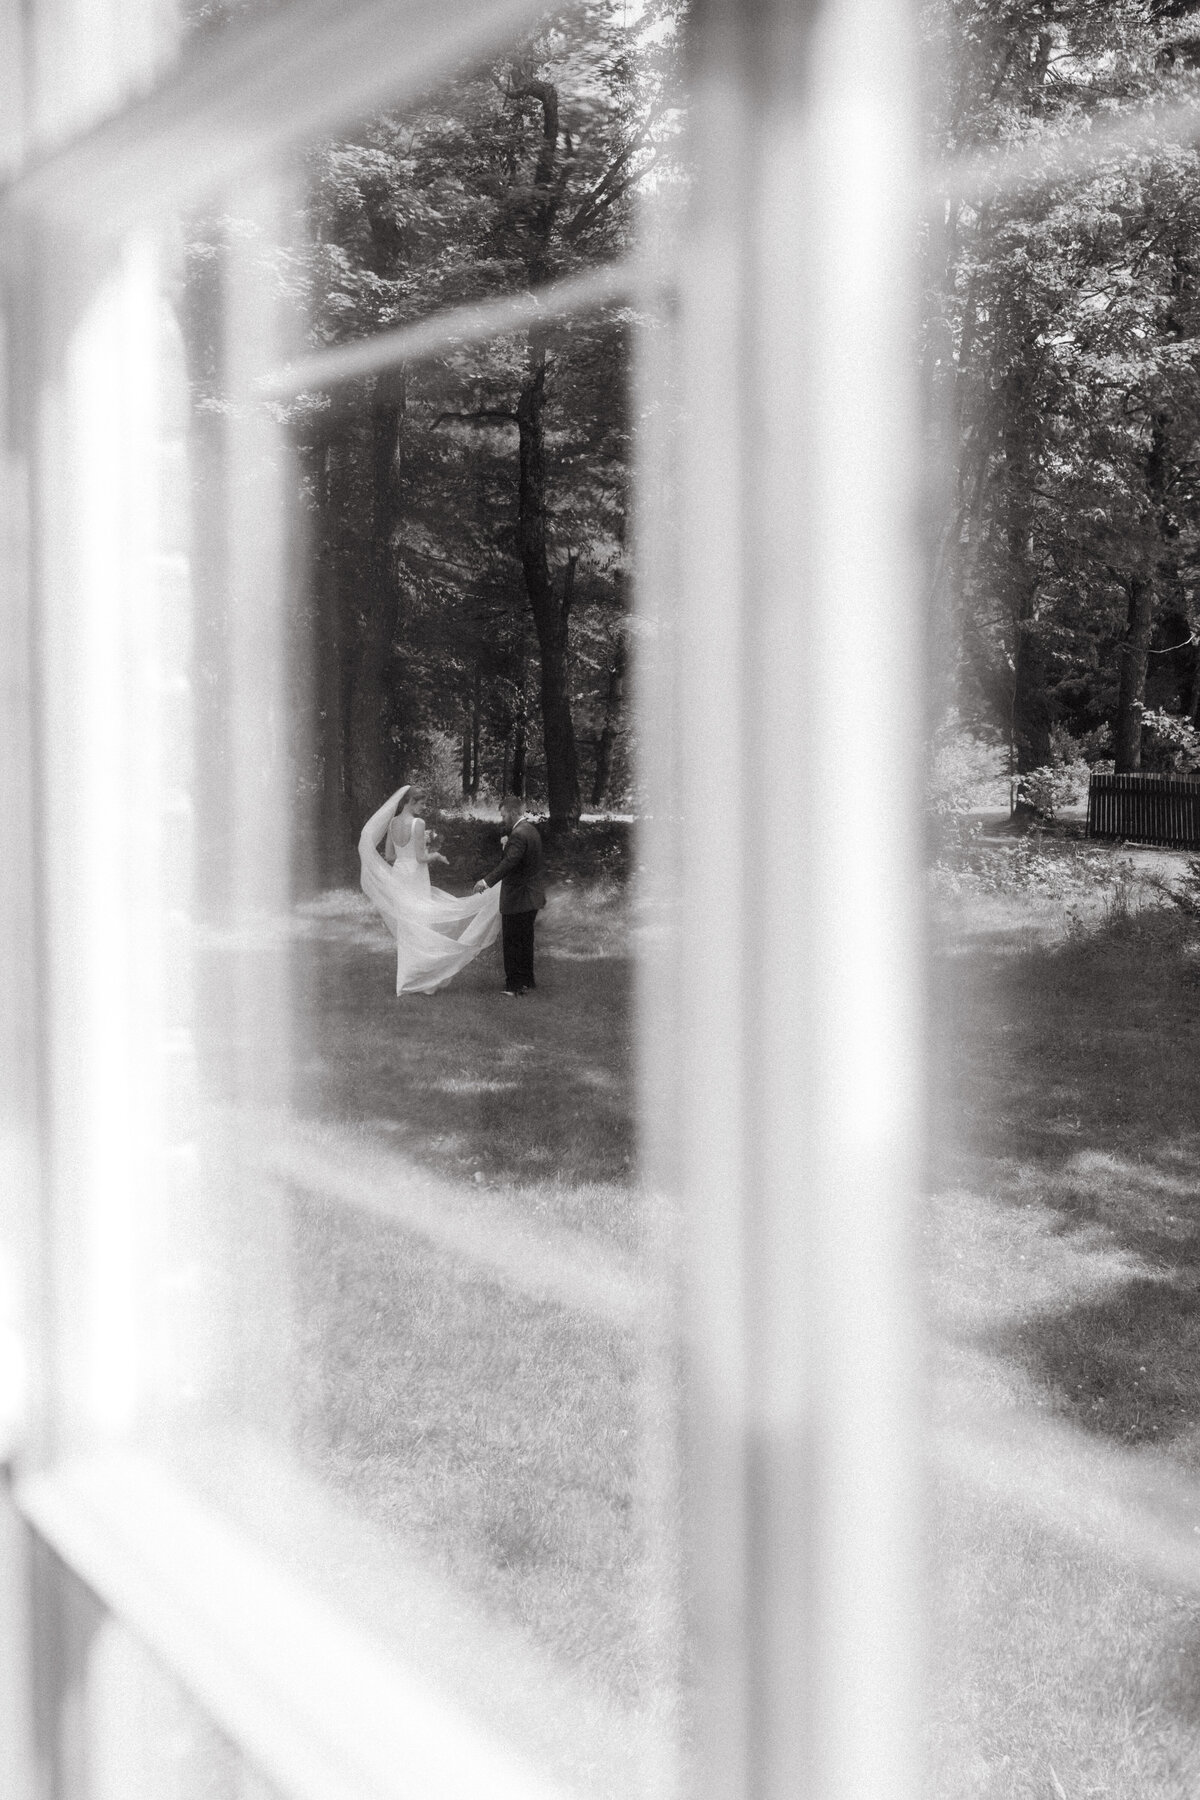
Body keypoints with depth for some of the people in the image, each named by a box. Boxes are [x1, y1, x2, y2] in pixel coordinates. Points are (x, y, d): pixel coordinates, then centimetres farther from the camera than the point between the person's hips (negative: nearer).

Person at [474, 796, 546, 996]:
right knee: (525, 941, 19)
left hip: (517, 898, -10)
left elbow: (509, 862, -31)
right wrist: (508, 845, 4)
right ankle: (527, 980, 28)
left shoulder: (519, 834, -21)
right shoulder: (531, 829, 11)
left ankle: (515, 984, 2)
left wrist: (487, 881, -33)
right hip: (531, 897, 10)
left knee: (512, 942, -2)